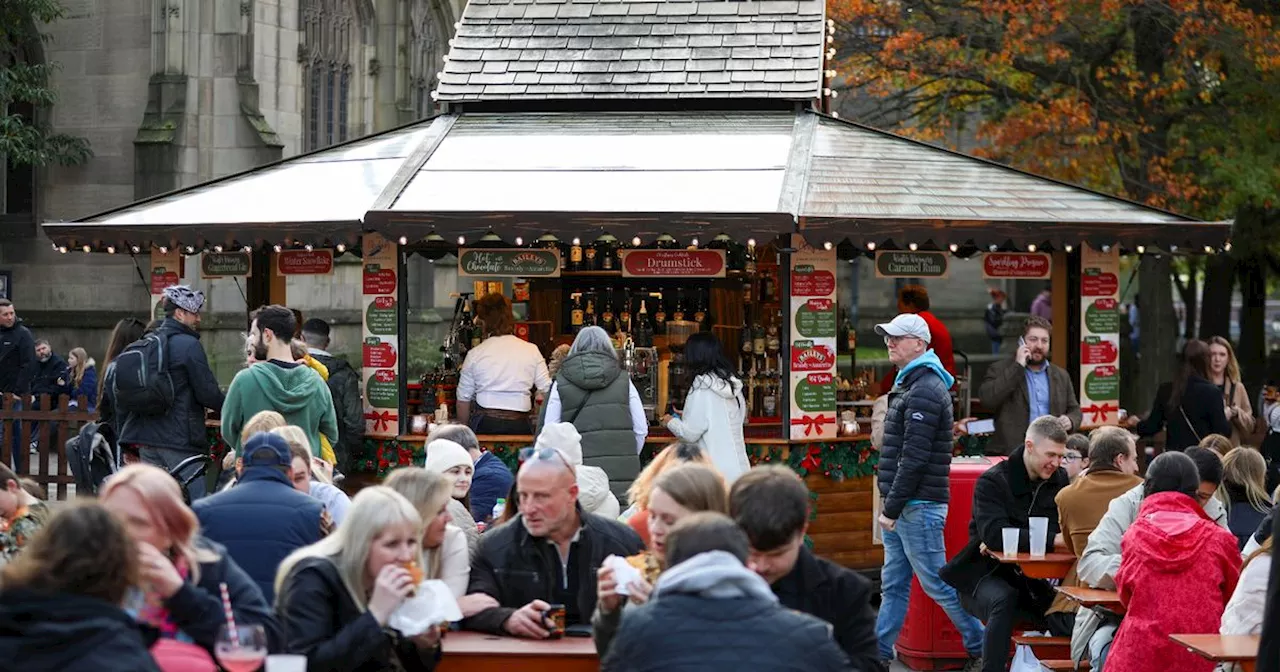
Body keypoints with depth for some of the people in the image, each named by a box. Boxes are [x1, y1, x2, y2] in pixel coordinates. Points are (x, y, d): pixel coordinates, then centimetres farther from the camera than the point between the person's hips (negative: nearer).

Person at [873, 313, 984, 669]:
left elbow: (914, 458, -20)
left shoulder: (925, 391, -16)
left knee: (937, 583, -4)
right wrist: (889, 504, 17)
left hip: (918, 506, -10)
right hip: (903, 506, 10)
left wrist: (892, 508, -18)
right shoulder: (910, 385, 17)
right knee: (893, 585, 10)